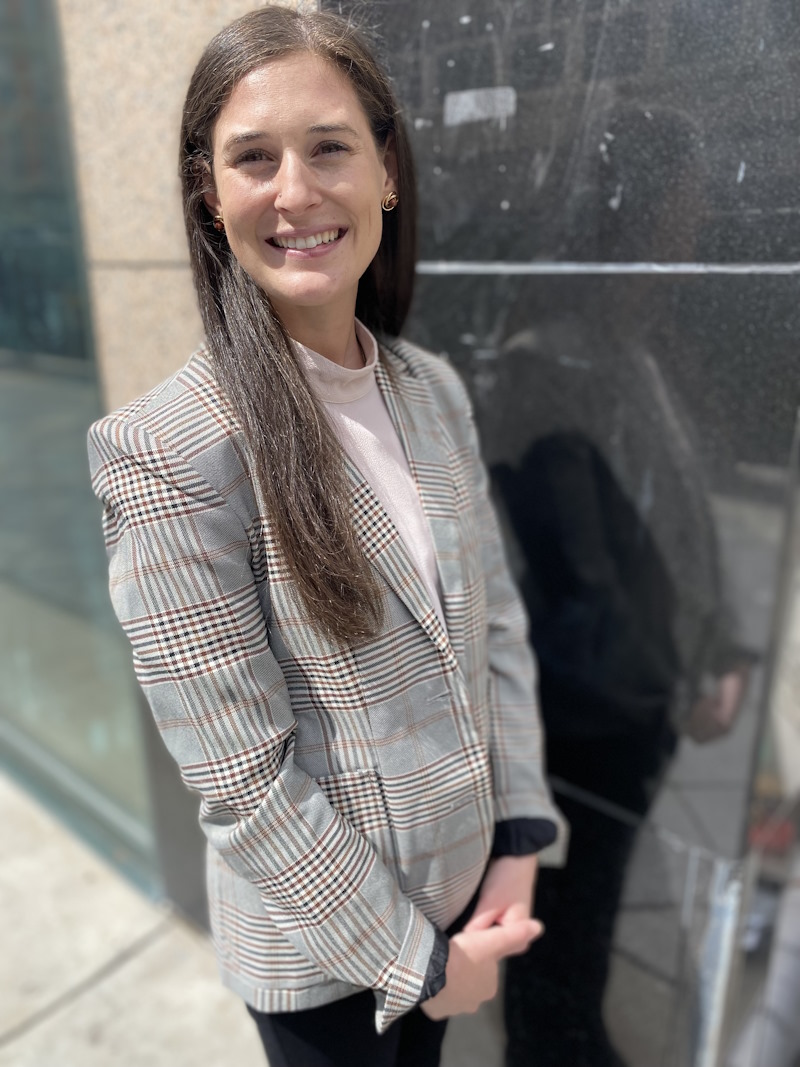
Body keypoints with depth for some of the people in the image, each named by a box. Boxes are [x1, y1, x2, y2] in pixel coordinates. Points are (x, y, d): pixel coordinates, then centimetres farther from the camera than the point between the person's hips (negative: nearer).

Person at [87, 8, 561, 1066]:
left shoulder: (435, 391, -6)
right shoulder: (165, 451, -25)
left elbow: (496, 625, -1)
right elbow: (242, 780, -22)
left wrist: (520, 843, -3)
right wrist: (416, 959, -12)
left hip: (466, 880, 5)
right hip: (319, 943, -5)